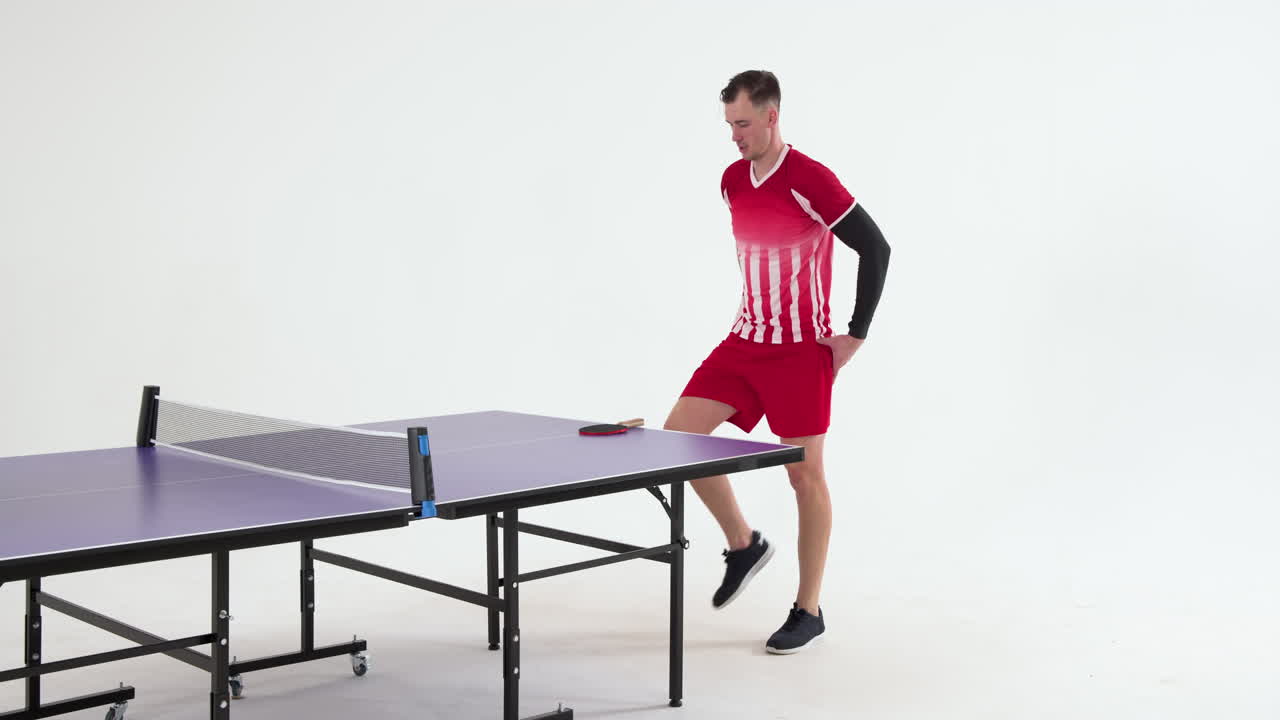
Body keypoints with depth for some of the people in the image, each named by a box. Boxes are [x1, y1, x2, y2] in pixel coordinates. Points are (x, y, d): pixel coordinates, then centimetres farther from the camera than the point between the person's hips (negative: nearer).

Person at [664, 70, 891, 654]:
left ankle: (808, 611, 13)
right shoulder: (732, 180, 5)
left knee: (804, 476, 0)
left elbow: (875, 249, -15)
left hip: (801, 350, -7)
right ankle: (743, 545, 17)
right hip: (744, 341, 7)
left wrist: (856, 334, -14)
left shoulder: (810, 180, -17)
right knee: (678, 435, -2)